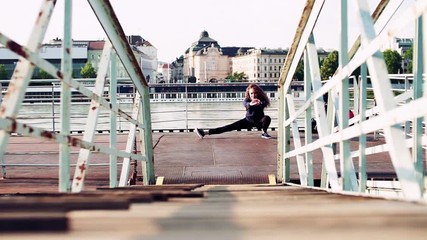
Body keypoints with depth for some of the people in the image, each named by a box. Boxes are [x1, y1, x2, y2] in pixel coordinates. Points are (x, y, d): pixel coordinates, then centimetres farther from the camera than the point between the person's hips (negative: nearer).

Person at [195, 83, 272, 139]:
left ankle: (264, 133, -7)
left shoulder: (262, 100, -18)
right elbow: (245, 104, -40)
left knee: (267, 118, -34)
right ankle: (206, 132, -24)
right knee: (230, 127, -15)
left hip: (259, 121, -1)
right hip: (248, 120, 1)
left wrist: (259, 103, -67)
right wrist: (250, 104, -65)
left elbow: (265, 104, -42)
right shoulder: (247, 100, -16)